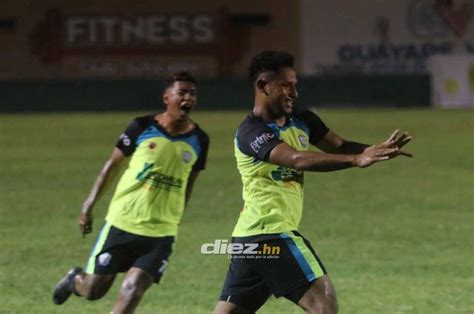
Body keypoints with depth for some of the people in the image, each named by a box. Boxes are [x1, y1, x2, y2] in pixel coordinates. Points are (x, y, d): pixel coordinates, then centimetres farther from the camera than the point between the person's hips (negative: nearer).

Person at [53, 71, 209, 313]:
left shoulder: (198, 140, 1)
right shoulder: (142, 128, -6)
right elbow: (112, 164, 3)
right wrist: (89, 205, 3)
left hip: (161, 233, 1)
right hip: (121, 223, -1)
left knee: (132, 291, -14)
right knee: (93, 290, 6)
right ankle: (75, 280, 41)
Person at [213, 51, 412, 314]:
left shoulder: (301, 120, 11)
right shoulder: (252, 132, -16)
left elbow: (338, 147, 5)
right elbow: (298, 160, -30)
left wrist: (377, 150, -15)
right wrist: (355, 159, -40)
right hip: (270, 234, -9)